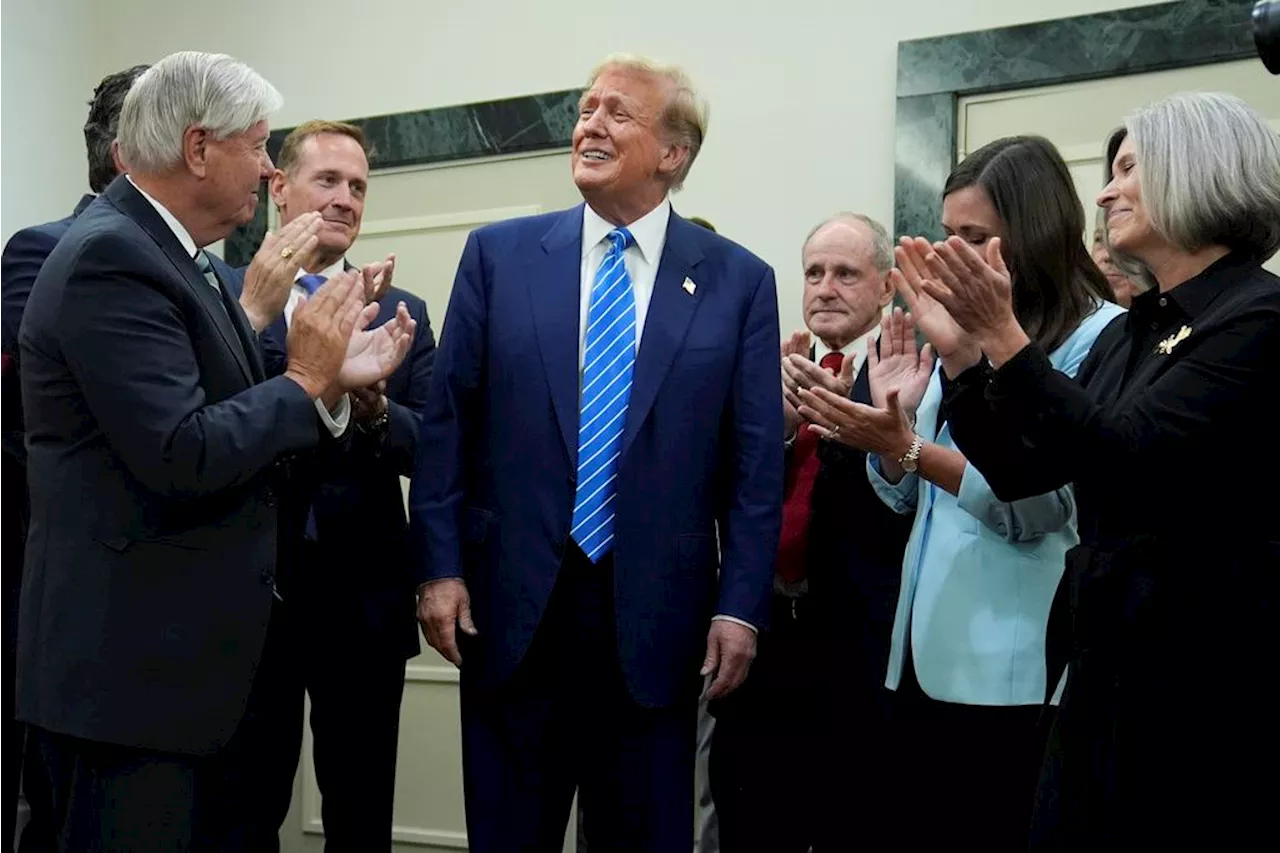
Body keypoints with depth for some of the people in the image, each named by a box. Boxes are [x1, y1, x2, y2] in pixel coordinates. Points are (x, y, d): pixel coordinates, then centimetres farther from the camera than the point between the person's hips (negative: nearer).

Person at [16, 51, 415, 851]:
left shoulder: (184, 260, 11)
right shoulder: (110, 258, -17)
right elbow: (183, 454, -25)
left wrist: (331, 381, 1)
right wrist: (305, 379, -13)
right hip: (132, 665, -9)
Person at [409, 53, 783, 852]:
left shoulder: (738, 280, 1)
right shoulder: (499, 254, 3)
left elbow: (756, 461, 0)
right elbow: (448, 421, 3)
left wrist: (741, 604, -5)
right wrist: (440, 567, -3)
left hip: (655, 614, 0)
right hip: (511, 605, 1)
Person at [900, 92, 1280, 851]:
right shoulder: (1130, 331, 12)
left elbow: (1128, 454, -22)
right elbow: (1019, 470, 10)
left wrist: (1002, 333, -23)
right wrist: (959, 347, 1)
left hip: (1208, 660, -8)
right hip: (1111, 652, 8)